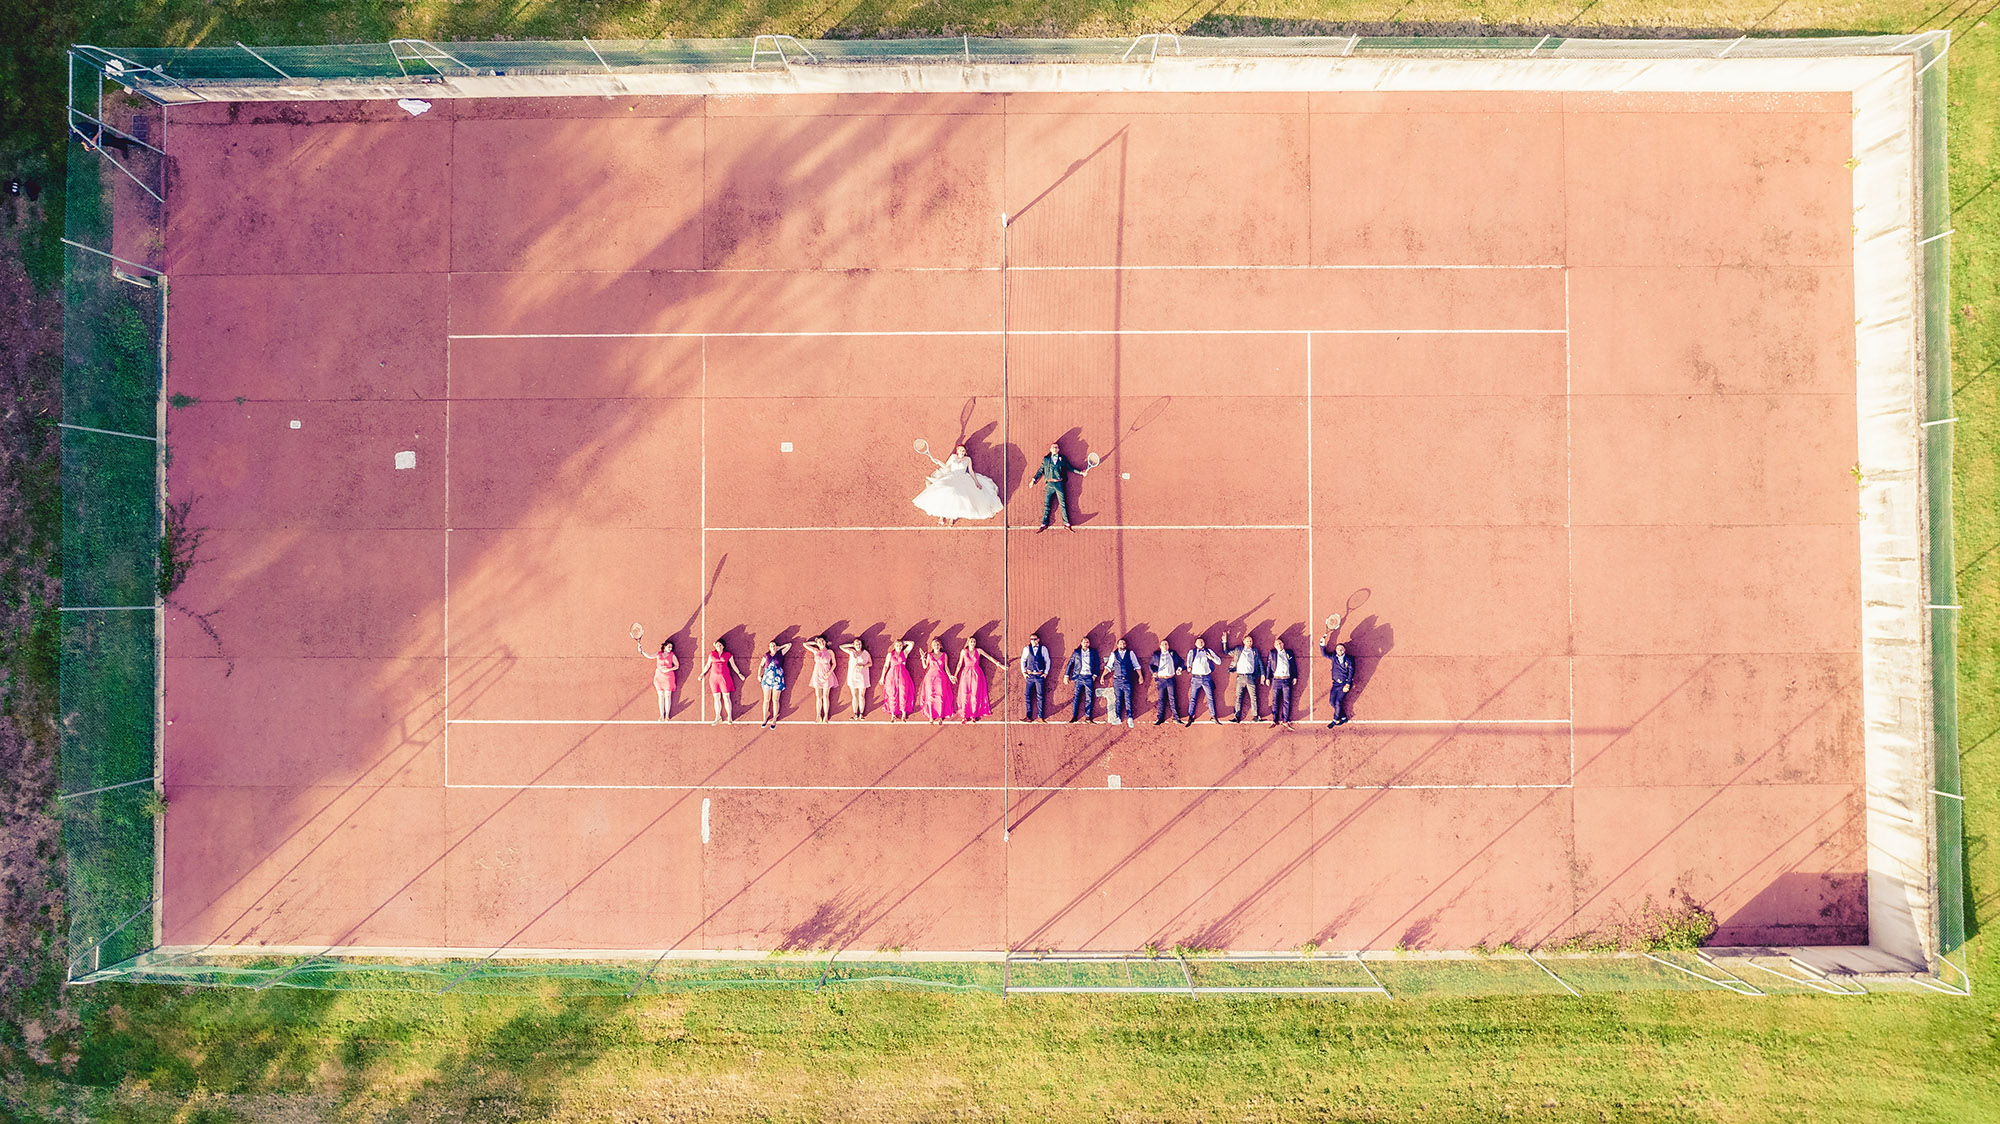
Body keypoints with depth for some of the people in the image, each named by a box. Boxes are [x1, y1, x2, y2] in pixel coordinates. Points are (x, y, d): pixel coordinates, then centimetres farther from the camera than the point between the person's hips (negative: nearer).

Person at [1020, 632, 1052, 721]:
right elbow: (1023, 660, 13)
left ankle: (1040, 717, 3)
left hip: (1040, 676, -1)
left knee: (1040, 696, -2)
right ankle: (1028, 716, 4)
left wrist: (1046, 673, 2)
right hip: (1029, 675, 1)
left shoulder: (1043, 649, 2)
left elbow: (1047, 661, 8)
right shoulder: (1026, 649, 5)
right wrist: (1023, 672, 6)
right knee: (1027, 695, -2)